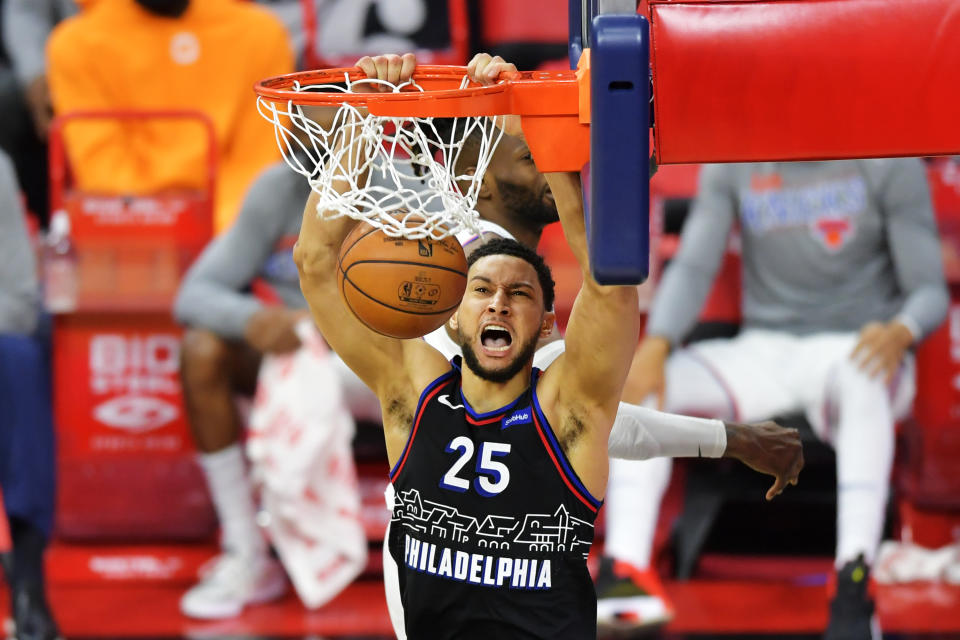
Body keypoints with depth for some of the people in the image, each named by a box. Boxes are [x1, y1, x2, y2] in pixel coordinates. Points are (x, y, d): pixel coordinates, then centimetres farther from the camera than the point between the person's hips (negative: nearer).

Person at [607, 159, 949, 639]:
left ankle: (852, 592, -52)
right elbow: (693, 267, -1)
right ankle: (623, 573, -37)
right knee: (635, 387, -23)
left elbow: (931, 291, -7)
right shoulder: (731, 166, 5)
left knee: (861, 379, -41)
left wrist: (901, 331, -32)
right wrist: (654, 346, -22)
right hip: (762, 352, 4)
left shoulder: (889, 165, -5)